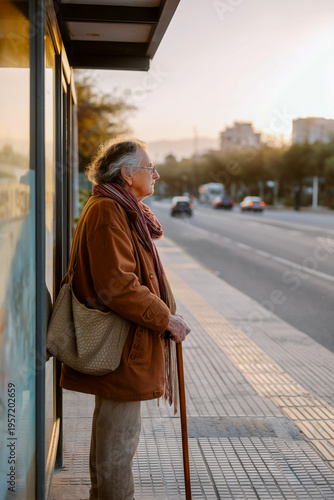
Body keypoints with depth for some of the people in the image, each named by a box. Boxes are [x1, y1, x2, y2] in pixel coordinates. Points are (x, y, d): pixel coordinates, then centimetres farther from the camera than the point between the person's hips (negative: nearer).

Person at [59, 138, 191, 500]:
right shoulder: (107, 212, -18)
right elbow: (117, 285, -24)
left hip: (119, 343, 11)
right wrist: (165, 319, -18)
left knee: (111, 427, 21)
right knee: (120, 433, -1)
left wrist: (164, 311, 13)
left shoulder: (125, 211, 16)